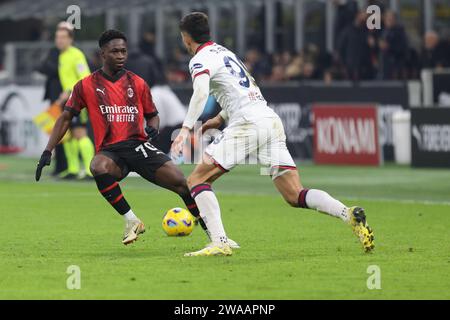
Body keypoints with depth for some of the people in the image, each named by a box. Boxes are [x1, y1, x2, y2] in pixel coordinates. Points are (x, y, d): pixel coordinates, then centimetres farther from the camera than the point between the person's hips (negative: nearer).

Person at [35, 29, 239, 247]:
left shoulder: (137, 84, 10)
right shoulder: (86, 86, 5)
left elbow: (152, 115, 21)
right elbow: (66, 118, 11)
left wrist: (153, 127, -4)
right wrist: (48, 152, 4)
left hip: (138, 145, 1)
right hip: (109, 151, -1)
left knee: (180, 181, -17)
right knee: (98, 168, -38)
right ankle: (131, 221, -23)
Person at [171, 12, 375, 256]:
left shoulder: (200, 60, 1)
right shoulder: (224, 52, 28)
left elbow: (201, 92, -20)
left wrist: (186, 129, -26)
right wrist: (220, 118, 37)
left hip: (248, 123, -8)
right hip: (272, 120, 8)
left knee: (197, 180, 1)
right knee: (295, 196, 1)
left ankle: (219, 243, -15)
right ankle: (349, 215, -21)